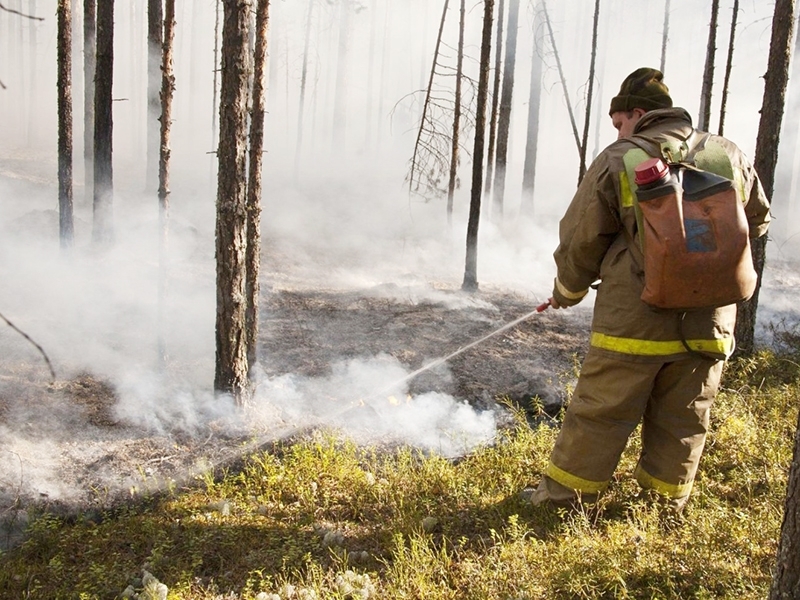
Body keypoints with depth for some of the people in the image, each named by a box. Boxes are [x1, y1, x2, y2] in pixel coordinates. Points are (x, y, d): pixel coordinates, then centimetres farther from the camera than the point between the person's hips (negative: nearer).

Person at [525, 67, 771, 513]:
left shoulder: (617, 162, -6)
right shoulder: (730, 157, 7)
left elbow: (580, 241, -1)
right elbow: (758, 221, 22)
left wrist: (567, 291, 16)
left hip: (634, 321, -4)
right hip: (709, 323, 4)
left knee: (600, 414, 6)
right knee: (684, 423, 15)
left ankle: (562, 495, 15)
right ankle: (666, 506, 27)